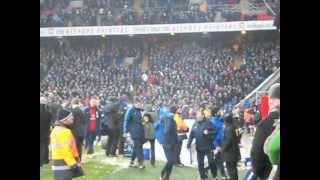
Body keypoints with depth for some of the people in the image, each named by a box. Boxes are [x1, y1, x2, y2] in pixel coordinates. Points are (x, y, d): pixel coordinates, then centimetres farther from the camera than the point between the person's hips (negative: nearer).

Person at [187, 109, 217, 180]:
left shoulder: (208, 123, -7)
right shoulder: (195, 124, 7)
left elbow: (215, 131, -9)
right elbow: (191, 135, 8)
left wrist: (208, 133, -24)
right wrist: (189, 144, 0)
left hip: (208, 147, -4)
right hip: (199, 148, 4)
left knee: (211, 161, -2)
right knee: (200, 163, 9)